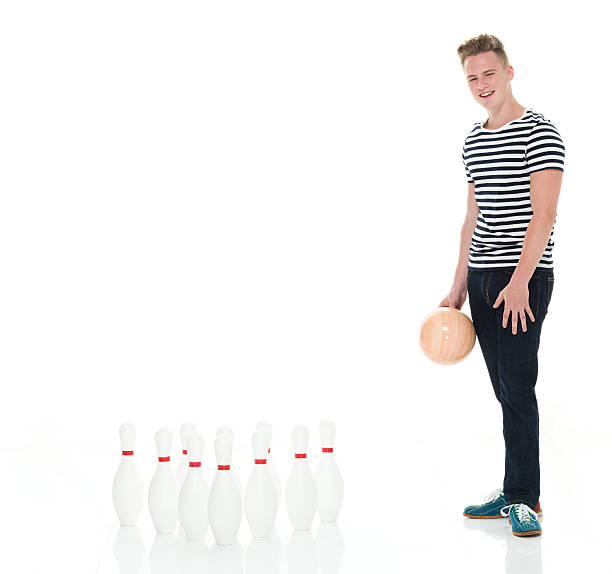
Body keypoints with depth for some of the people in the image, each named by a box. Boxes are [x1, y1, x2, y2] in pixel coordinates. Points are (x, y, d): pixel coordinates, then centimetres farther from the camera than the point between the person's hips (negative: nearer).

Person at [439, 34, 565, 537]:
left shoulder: (539, 132, -7)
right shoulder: (473, 141, 16)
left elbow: (543, 214, -15)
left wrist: (520, 281, -22)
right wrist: (459, 286, 17)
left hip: (525, 278, -7)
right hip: (483, 279, 7)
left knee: (518, 386, -8)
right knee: (505, 390, 9)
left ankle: (523, 498, 1)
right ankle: (517, 490, 17)